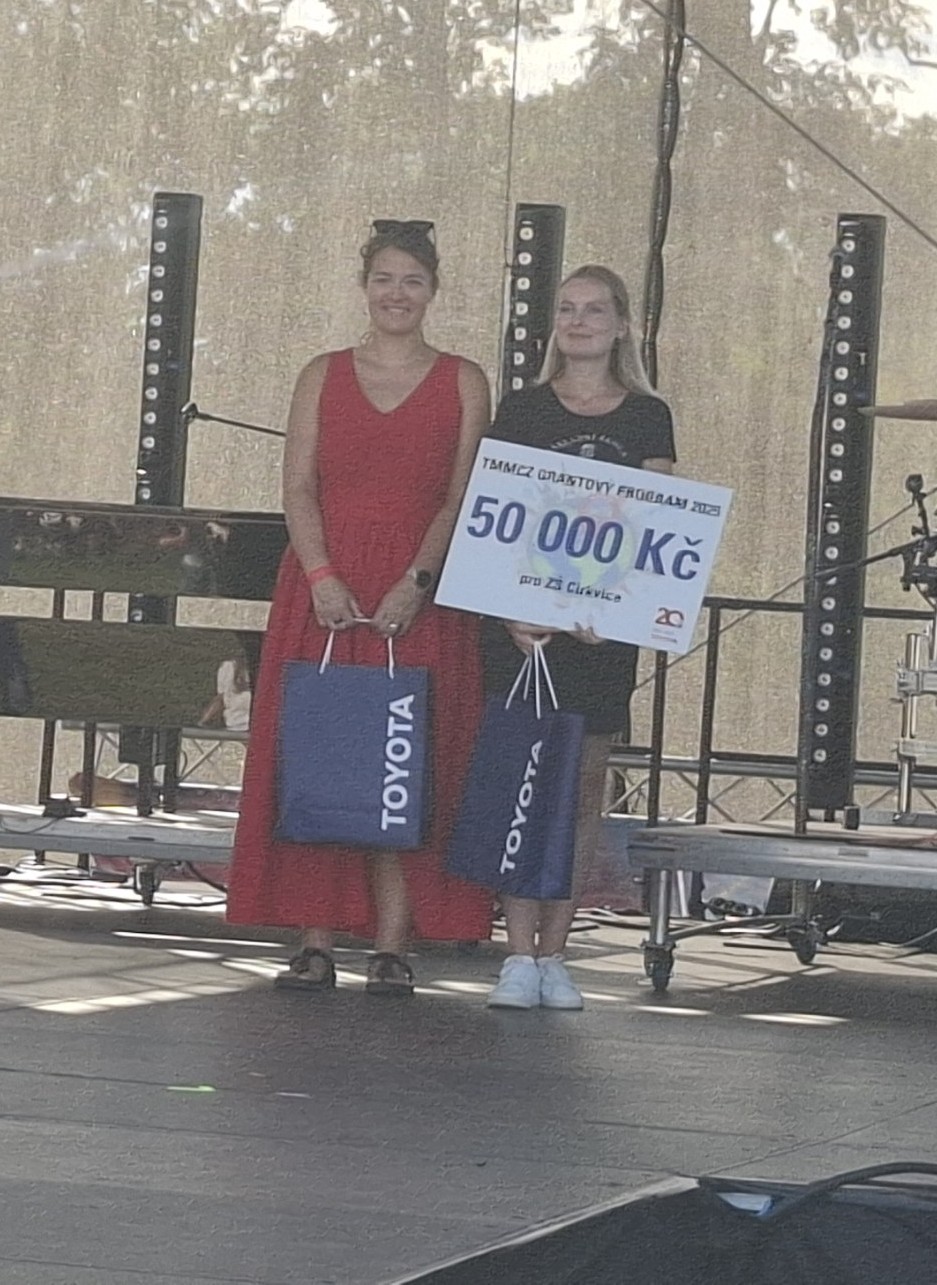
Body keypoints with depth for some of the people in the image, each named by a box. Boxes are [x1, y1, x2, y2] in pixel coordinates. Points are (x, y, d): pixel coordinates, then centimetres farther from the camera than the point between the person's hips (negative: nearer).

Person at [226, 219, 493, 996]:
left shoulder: (463, 382, 7)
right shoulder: (325, 376, 11)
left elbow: (462, 496, -1)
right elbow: (299, 487, 3)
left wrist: (416, 583, -15)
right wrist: (322, 577, -13)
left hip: (421, 596, -2)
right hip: (324, 588, 2)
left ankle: (392, 946, -5)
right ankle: (315, 943, -1)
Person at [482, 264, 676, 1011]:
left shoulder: (647, 419, 8)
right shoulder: (521, 412, 7)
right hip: (519, 615, -1)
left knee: (584, 782, 2)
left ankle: (554, 954, 7)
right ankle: (520, 956, -5)